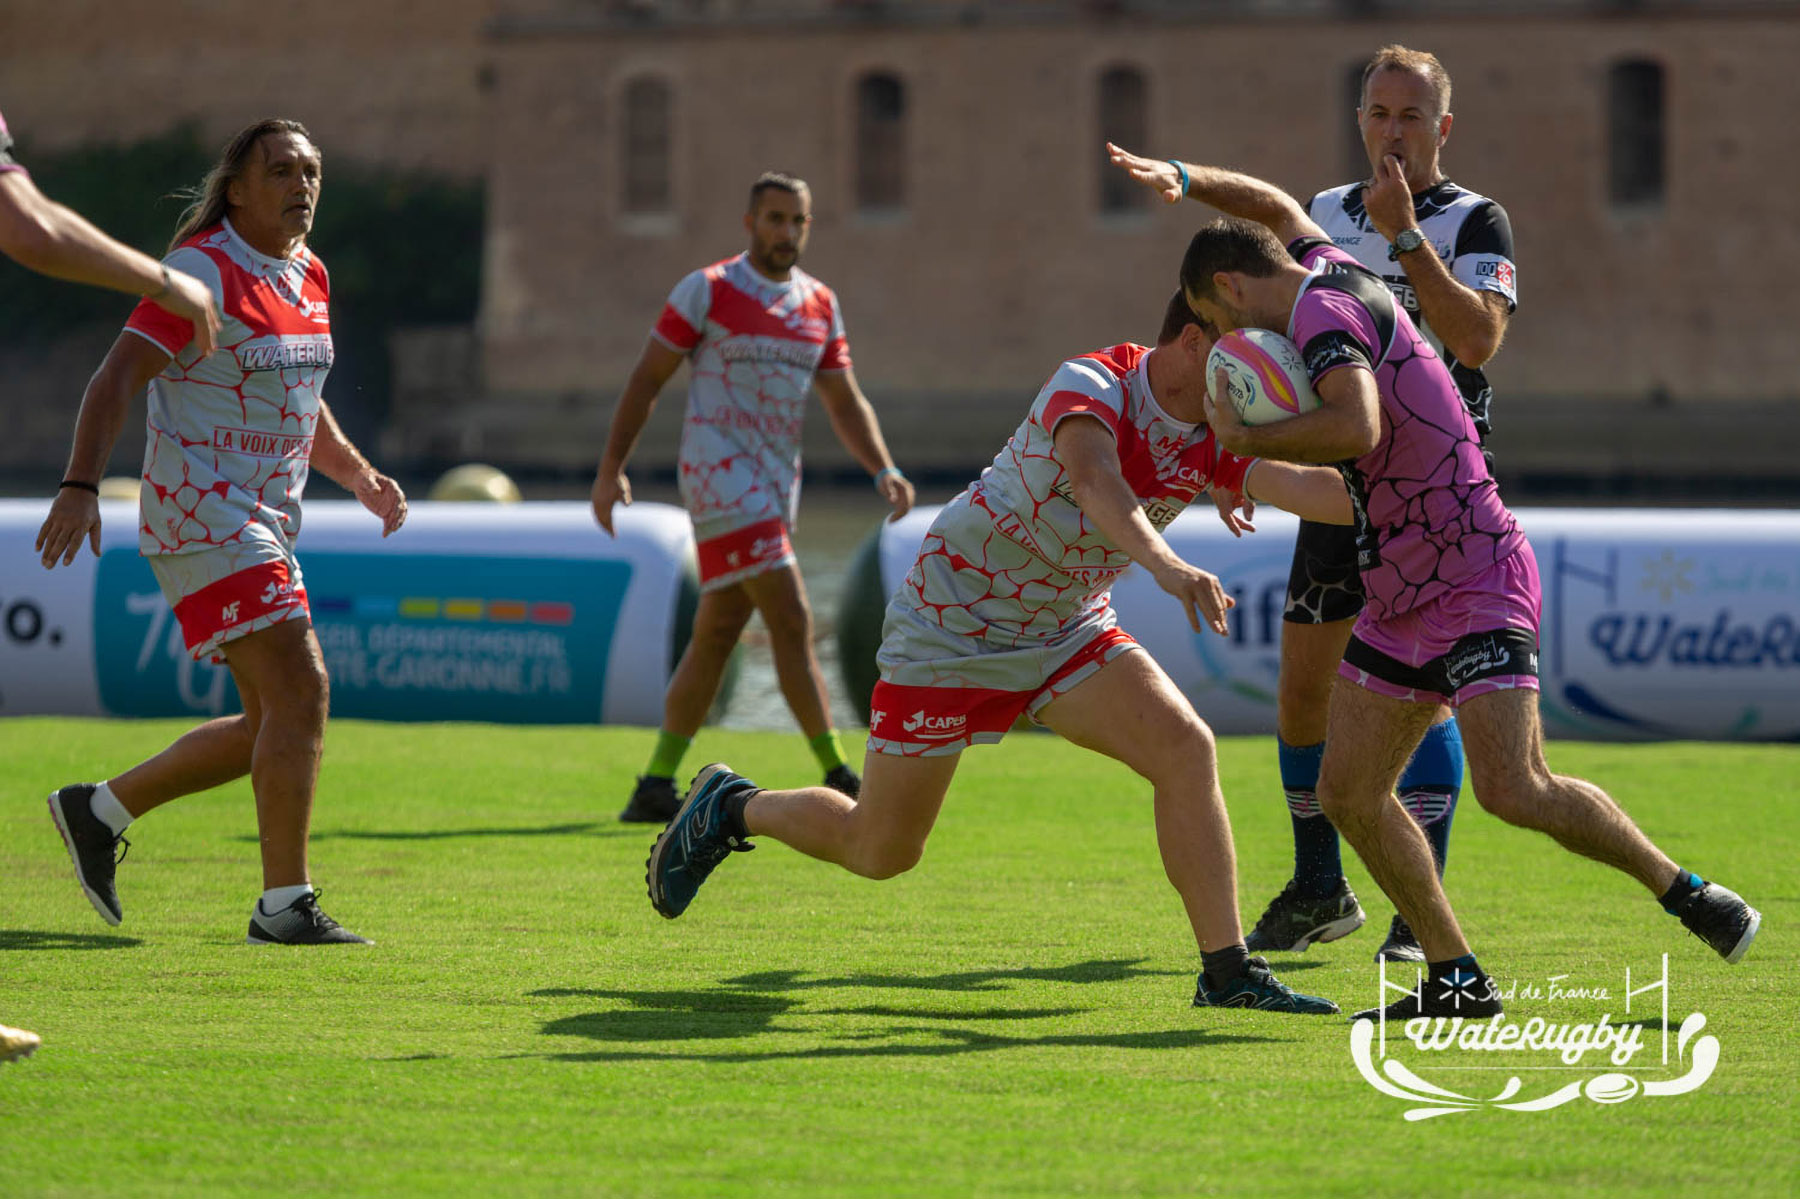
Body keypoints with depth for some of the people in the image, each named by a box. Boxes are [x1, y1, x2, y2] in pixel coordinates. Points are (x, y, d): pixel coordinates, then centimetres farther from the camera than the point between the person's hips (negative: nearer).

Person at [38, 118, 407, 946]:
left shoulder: (308, 277, 14)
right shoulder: (204, 271, -12)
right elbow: (117, 378, -17)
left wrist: (362, 477, 11)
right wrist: (79, 487, -28)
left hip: (262, 526, 9)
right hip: (203, 514, -9)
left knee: (271, 728, 10)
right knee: (301, 691, -17)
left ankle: (99, 812, 22)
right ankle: (284, 903, -13)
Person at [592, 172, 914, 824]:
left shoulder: (820, 305, 12)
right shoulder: (708, 291, -5)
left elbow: (845, 402, 14)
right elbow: (646, 379, -2)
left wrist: (884, 470, -2)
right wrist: (610, 470, -5)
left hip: (776, 485, 7)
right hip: (719, 474, -7)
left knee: (716, 634, 9)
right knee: (791, 618, -15)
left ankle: (656, 785, 16)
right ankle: (839, 779, -15)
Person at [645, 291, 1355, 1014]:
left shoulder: (1215, 434, -8)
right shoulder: (1092, 385, -28)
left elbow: (1305, 487, -23)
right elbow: (1094, 479, -49)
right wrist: (1164, 563, -66)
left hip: (1070, 630, 6)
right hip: (952, 623, -6)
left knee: (1185, 748, -19)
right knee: (878, 852, 4)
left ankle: (1228, 973, -16)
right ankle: (733, 808, 34)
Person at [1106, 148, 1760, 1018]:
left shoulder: (1324, 315, -17)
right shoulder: (1328, 266, 12)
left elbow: (1357, 428, -36)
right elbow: (1279, 209, 36)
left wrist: (1247, 440, -22)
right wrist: (1183, 181, 24)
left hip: (1476, 583, -10)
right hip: (1403, 603, 10)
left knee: (1515, 793, -20)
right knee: (1347, 792, 4)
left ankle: (1683, 891, -3)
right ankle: (1455, 978, 8)